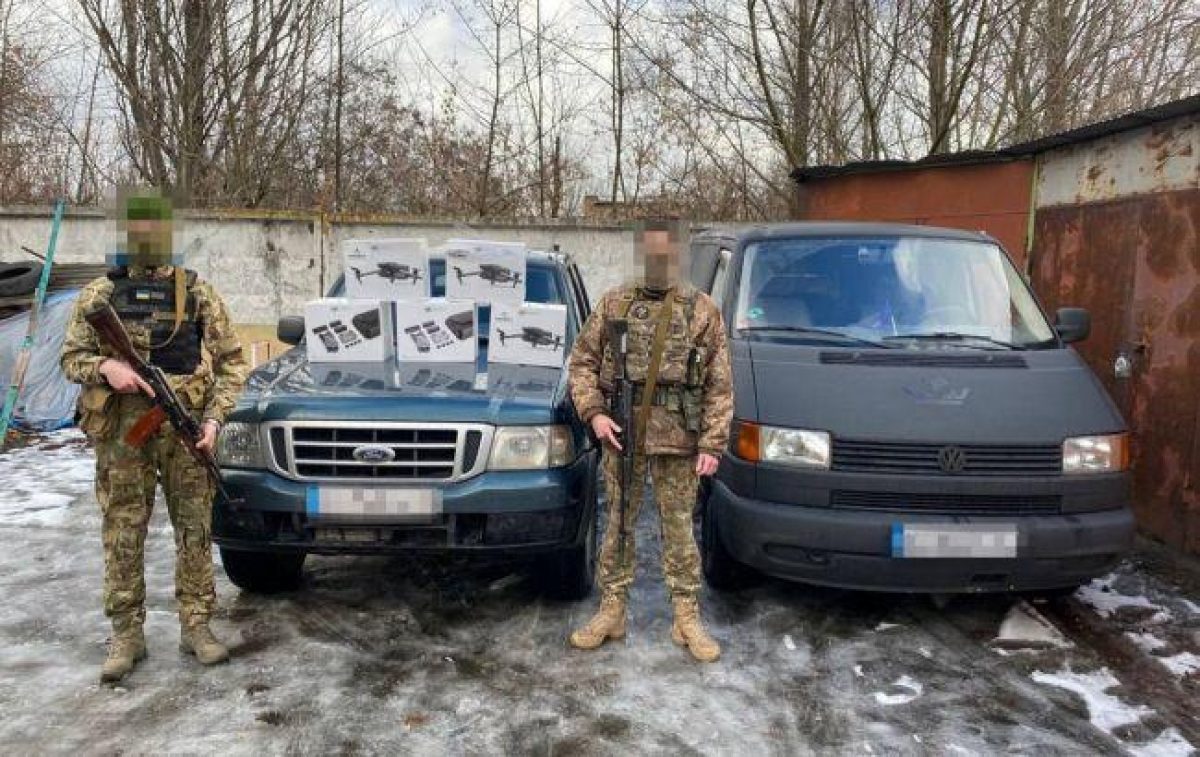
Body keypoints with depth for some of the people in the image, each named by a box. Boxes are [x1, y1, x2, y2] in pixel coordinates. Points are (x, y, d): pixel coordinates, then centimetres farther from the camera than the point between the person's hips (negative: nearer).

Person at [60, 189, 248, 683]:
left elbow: (231, 361, 4)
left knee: (195, 530, 4)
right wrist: (106, 366, -14)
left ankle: (196, 627, 14)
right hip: (122, 432, 1)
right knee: (122, 536, 4)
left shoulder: (198, 293, 5)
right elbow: (71, 358, 9)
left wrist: (214, 419, -8)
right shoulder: (98, 295, 8)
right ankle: (127, 634, 14)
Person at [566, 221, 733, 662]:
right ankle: (611, 613, 22)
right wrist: (593, 413, -5)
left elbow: (720, 384, 0)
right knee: (618, 526, 10)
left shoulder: (702, 311, 2)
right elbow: (581, 362, 9)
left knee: (679, 531, 6)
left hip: (678, 440, -1)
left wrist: (712, 444, -6)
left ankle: (687, 620, 18)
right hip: (622, 435, 1)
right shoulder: (613, 304, 6)